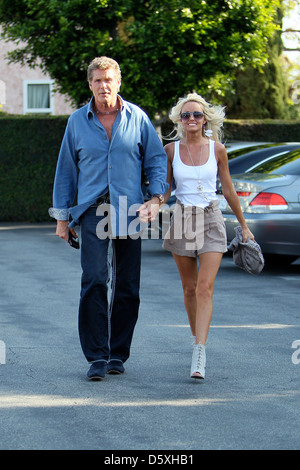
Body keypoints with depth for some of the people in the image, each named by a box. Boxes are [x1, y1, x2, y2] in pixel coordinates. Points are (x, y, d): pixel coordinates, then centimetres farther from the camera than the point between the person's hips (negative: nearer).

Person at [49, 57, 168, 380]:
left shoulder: (137, 118, 5)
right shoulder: (77, 121, 7)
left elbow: (156, 159, 10)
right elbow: (66, 169, 12)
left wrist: (156, 196, -5)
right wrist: (62, 215, 11)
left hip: (128, 210, 1)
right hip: (92, 209, -1)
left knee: (127, 286, 3)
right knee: (94, 281, -12)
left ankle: (118, 353, 15)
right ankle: (97, 356, -9)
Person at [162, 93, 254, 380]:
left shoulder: (217, 149, 0)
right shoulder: (171, 150, 1)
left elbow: (228, 190, 9)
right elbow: (164, 189, 8)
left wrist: (244, 226, 14)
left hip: (211, 221, -2)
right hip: (182, 220, 2)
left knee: (205, 288, -13)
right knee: (189, 288, 10)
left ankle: (199, 356, -20)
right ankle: (197, 338, 30)